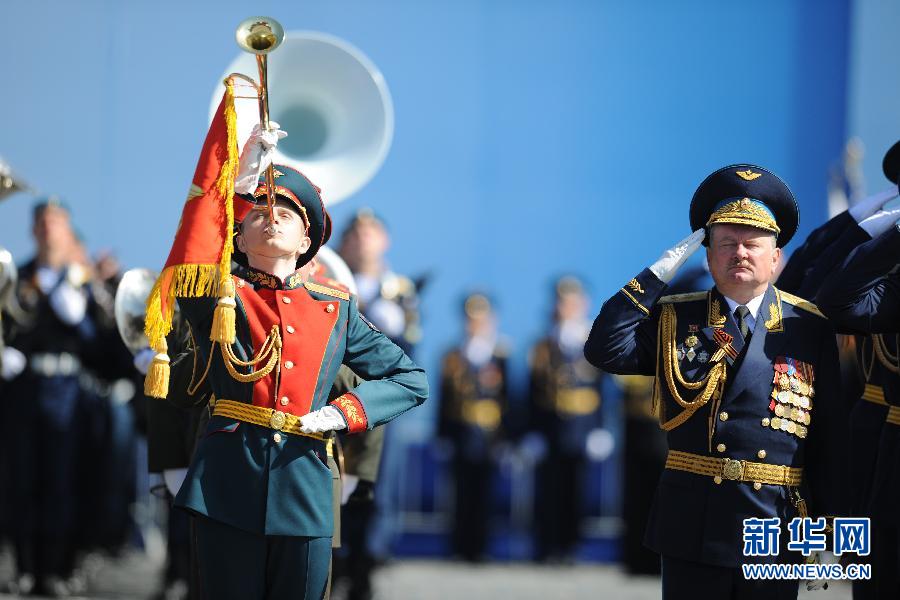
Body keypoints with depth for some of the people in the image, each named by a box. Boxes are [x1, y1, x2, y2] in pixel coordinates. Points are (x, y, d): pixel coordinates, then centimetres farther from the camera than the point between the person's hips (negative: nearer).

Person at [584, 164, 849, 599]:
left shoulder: (809, 330, 4)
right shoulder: (674, 320, 8)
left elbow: (830, 439, 4)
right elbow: (603, 350, -8)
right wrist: (658, 274, -8)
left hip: (776, 532, 0)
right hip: (691, 527, 0)